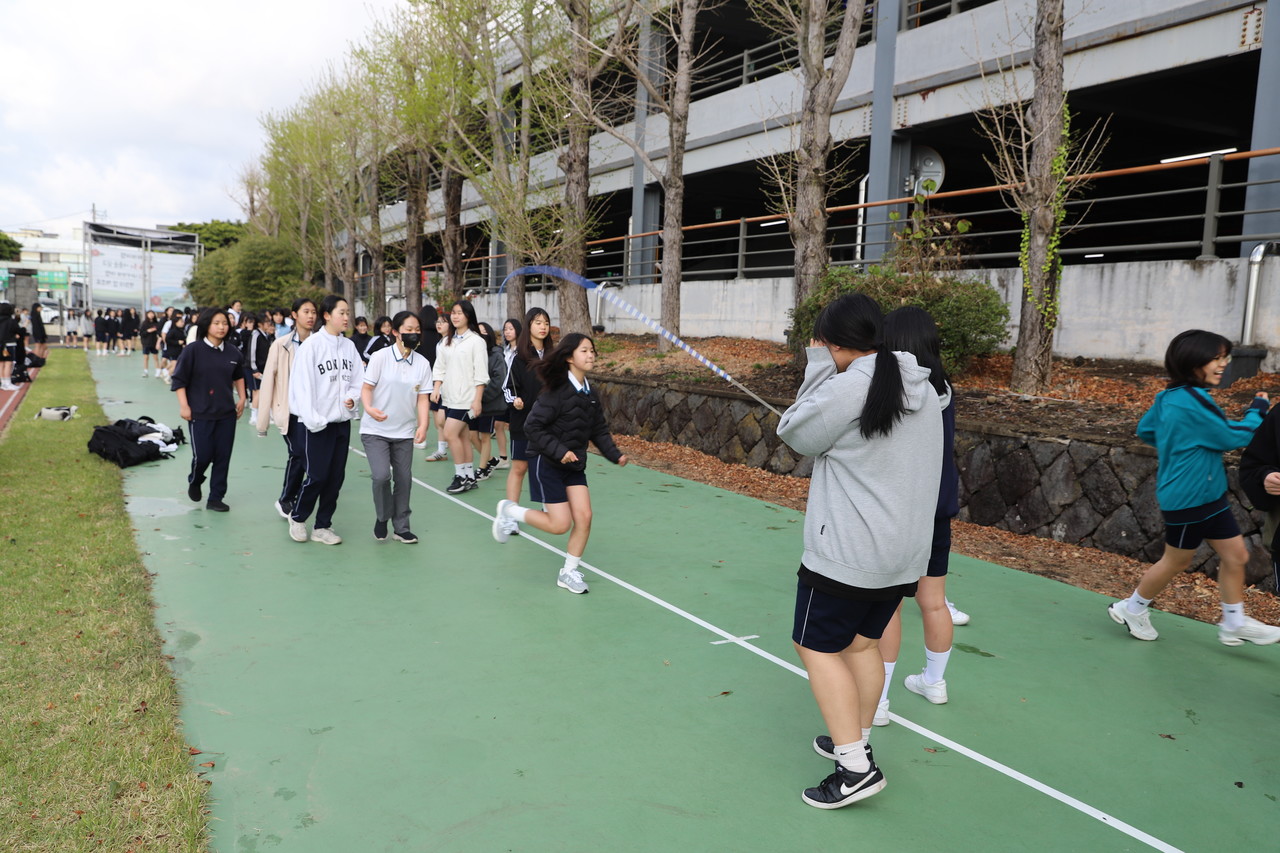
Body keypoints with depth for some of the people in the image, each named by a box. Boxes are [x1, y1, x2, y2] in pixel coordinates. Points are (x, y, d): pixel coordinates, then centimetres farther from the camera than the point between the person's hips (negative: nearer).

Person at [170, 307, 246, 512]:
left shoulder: (232, 353, 4)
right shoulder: (193, 350, -8)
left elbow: (239, 376, 22)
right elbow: (179, 380, -6)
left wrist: (241, 398, 14)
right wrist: (184, 405, -10)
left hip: (226, 413, 4)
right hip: (200, 414, -4)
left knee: (223, 457, 4)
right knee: (202, 455, -3)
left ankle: (215, 498, 15)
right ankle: (195, 481, 31)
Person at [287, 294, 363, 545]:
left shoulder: (349, 345, 7)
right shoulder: (312, 344, -9)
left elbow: (359, 379, 11)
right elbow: (302, 383, -12)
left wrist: (352, 396, -10)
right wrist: (312, 419, -16)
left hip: (343, 420, 5)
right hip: (319, 423, -5)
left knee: (336, 476, 7)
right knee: (317, 475, -4)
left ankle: (322, 527, 20)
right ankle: (297, 517, 21)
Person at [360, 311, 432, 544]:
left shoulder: (422, 363, 1)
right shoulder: (380, 357, -8)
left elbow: (423, 398, 1)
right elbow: (366, 387, -7)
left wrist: (423, 426, -12)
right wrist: (369, 408, -27)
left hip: (404, 432, 3)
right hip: (375, 430, -3)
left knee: (403, 478, 6)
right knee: (381, 475, -16)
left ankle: (401, 527, 23)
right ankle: (382, 517, 11)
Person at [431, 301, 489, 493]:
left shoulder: (475, 341, -7)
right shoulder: (446, 341, 12)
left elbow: (480, 374, -10)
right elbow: (440, 367, 13)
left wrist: (477, 400, -14)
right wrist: (436, 388, -2)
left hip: (466, 397, -6)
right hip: (449, 396, 6)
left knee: (450, 434, -13)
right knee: (462, 435, 9)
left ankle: (461, 476, -1)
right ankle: (469, 477, 16)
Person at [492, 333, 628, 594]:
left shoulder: (590, 393, 4)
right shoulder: (557, 390, -19)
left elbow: (599, 430, 10)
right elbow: (533, 427, -19)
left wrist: (614, 454, -3)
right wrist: (559, 451, -25)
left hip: (574, 465, 7)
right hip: (547, 464, -7)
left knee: (584, 517, 0)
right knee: (560, 524, -5)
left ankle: (568, 572, 18)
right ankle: (509, 510, 18)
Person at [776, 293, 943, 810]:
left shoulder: (848, 387, -18)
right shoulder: (922, 389, 7)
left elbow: (795, 435, -6)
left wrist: (817, 368, -3)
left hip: (848, 552, -8)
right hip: (905, 549, 8)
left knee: (817, 648, 3)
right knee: (862, 643, 20)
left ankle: (856, 768, 2)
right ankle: (855, 742, 33)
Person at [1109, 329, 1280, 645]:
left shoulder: (1170, 397, 4)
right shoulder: (1191, 402, -25)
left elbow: (1145, 429, 18)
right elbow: (1233, 437, -17)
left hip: (1209, 494, 9)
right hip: (1189, 498, -9)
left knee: (1235, 554, 12)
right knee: (1176, 562, 9)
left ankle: (1235, 624, 24)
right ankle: (1131, 608, 26)